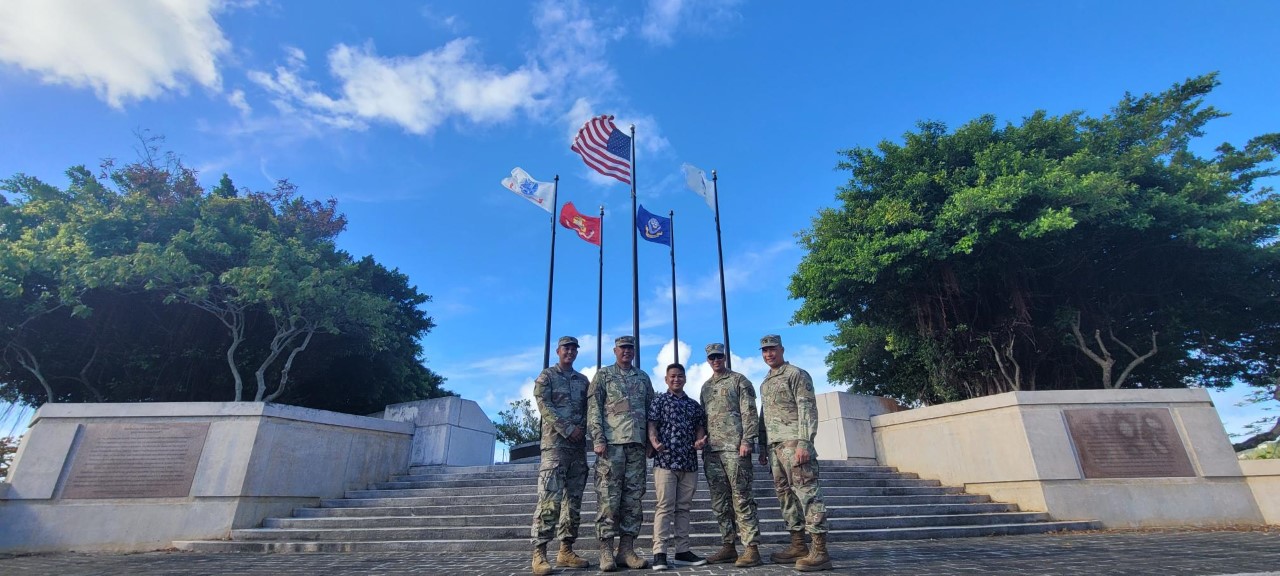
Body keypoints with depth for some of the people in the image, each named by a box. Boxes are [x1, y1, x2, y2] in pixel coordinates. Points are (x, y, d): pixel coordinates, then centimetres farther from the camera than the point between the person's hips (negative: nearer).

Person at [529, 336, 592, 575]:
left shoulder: (583, 380, 18)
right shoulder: (547, 376, 4)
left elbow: (588, 408, 15)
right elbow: (544, 406, -8)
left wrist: (582, 429, -6)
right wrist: (568, 429, -15)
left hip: (579, 445, 5)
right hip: (555, 443, -5)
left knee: (574, 500, 6)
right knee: (550, 499, -10)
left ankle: (566, 550, 14)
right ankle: (539, 553, -6)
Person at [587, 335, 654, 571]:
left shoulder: (643, 377, 19)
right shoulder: (603, 375, 8)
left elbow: (651, 409, 19)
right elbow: (593, 409, 0)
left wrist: (651, 440, 10)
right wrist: (598, 439, -11)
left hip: (637, 443, 4)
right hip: (611, 442, -4)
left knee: (633, 496, 4)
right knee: (608, 496, -5)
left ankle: (626, 549, 11)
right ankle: (606, 551, 2)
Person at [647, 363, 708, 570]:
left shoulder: (694, 404, 16)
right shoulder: (659, 400, 3)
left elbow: (700, 426, 20)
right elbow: (651, 424, -5)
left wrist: (700, 440, -2)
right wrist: (655, 443, -22)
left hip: (689, 462, 5)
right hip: (665, 460, -5)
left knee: (683, 507, 10)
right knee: (665, 506, -6)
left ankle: (682, 551, 18)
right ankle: (659, 553, -2)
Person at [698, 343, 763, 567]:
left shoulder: (739, 380, 2)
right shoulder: (705, 386, 20)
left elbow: (749, 412, -6)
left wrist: (747, 440, -15)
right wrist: (703, 443, 13)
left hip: (734, 447, -6)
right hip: (712, 450, 6)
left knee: (741, 498, -6)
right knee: (719, 502, 8)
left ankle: (752, 548, -1)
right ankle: (728, 547, 16)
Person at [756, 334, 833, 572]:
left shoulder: (796, 374, -2)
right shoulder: (765, 383, 21)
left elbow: (807, 409, -11)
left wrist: (804, 442, -20)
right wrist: (762, 447, 18)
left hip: (793, 442, -8)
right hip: (774, 445, 8)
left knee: (807, 492, -9)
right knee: (785, 494, 10)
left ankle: (820, 551, -6)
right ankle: (798, 546, 18)